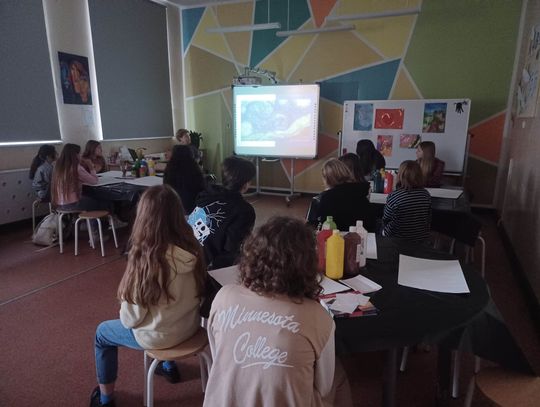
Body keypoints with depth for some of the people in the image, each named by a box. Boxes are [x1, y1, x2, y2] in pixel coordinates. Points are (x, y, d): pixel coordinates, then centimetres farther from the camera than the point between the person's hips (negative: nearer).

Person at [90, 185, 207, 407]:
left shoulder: (144, 259, -33)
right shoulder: (192, 247, -15)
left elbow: (132, 319, -20)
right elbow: (192, 293, 2)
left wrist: (124, 309, 3)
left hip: (159, 336, -5)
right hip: (190, 325, 5)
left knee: (103, 332, 23)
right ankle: (169, 366, 53)